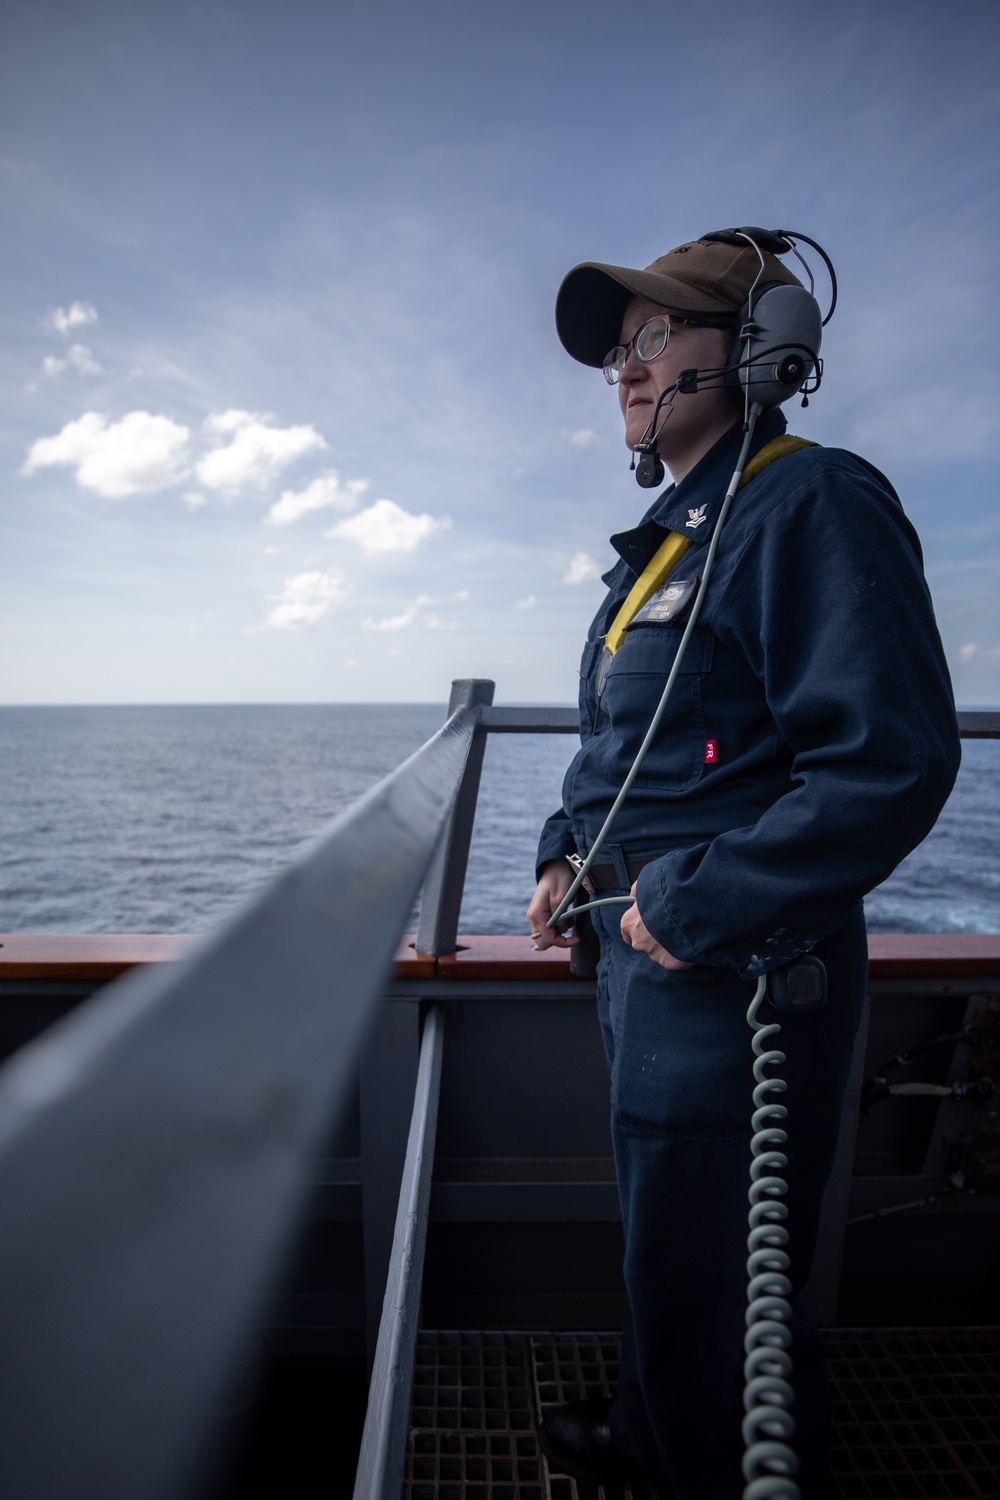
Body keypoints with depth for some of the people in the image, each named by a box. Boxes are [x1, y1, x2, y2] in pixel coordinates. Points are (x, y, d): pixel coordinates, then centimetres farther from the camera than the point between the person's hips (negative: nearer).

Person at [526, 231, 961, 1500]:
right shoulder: (668, 534, 14)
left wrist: (698, 906, -22)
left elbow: (892, 761, -25)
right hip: (645, 958, 10)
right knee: (663, 1245, 29)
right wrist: (568, 853, 9)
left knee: (712, 1286, 11)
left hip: (732, 972, -9)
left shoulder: (811, 505, -15)